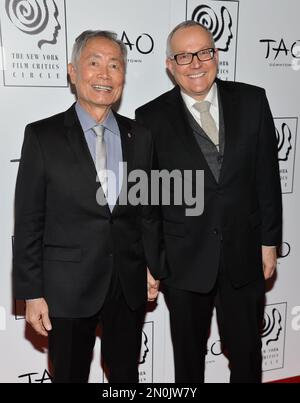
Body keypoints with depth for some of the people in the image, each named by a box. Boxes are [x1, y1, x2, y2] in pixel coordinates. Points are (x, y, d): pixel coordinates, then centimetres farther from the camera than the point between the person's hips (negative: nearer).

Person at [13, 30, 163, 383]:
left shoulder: (139, 137, 4)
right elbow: (28, 222, -7)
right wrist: (31, 293, -8)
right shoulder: (42, 136, -7)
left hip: (129, 284, 3)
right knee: (70, 375, 16)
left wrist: (153, 268, 10)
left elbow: (147, 212, 9)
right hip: (68, 286, -3)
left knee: (126, 374, 19)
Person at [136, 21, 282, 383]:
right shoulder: (152, 118, -6)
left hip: (245, 253, 2)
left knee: (247, 351, 18)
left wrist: (269, 241, 1)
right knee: (189, 353, 19)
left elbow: (267, 176, 1)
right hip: (184, 258, -1)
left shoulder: (251, 101, -1)